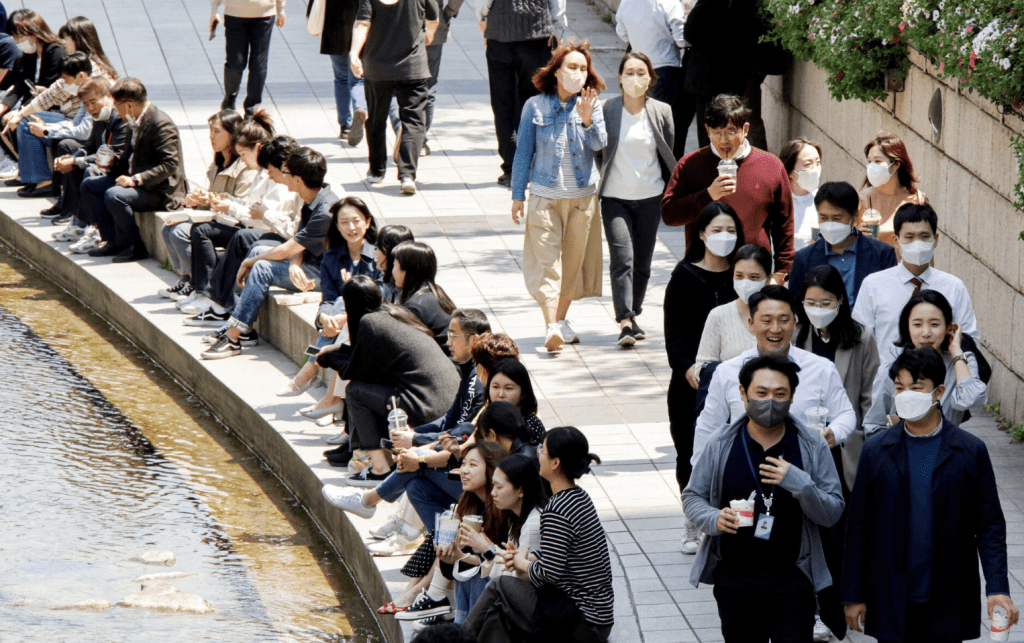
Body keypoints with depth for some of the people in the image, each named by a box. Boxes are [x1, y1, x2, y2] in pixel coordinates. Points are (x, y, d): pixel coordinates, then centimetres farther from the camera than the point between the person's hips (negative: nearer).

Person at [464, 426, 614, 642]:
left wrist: (523, 563, -3)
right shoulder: (579, 498, 10)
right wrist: (528, 556, 4)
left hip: (583, 623, -9)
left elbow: (549, 573, -22)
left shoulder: (557, 511, -21)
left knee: (500, 588, -1)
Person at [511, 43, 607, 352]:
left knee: (574, 258, 10)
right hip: (545, 195, -2)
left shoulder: (590, 104, 2)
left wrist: (587, 121, -31)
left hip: (583, 195, 2)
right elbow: (523, 152, 3)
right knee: (547, 261, -10)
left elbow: (599, 143, -11)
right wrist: (517, 195, 3)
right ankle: (551, 327, -18)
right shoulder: (535, 106, -2)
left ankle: (562, 320, 26)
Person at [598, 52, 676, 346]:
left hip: (650, 197, 3)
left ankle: (633, 315, 24)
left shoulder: (661, 112, 2)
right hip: (615, 197, -2)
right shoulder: (606, 110, -5)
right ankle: (625, 321, -17)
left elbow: (669, 155, 10)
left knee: (643, 261, 8)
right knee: (622, 257, -15)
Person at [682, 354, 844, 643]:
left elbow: (832, 513, -3)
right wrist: (713, 519, -14)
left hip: (791, 579, -2)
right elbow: (692, 496, 8)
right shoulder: (721, 445, -2)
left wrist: (799, 483, -22)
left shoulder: (812, 446, -3)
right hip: (734, 581, 2)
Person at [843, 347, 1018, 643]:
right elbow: (858, 528, 5)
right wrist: (853, 595, 2)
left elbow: (990, 526, 1)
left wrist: (997, 589, -9)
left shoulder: (971, 451, 0)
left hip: (949, 605, -1)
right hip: (891, 603, 1)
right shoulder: (876, 451, 3)